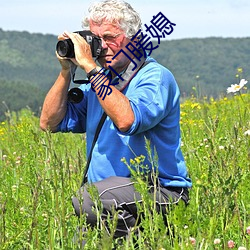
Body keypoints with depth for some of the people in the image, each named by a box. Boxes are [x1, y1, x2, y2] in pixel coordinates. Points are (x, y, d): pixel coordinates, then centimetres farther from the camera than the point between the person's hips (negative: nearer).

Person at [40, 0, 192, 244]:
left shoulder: (155, 77, -8)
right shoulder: (97, 80, 15)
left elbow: (126, 121, -28)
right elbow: (50, 123, 12)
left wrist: (90, 67, -22)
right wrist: (66, 71, 2)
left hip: (160, 192, -6)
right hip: (108, 190, 6)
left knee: (86, 199, -32)